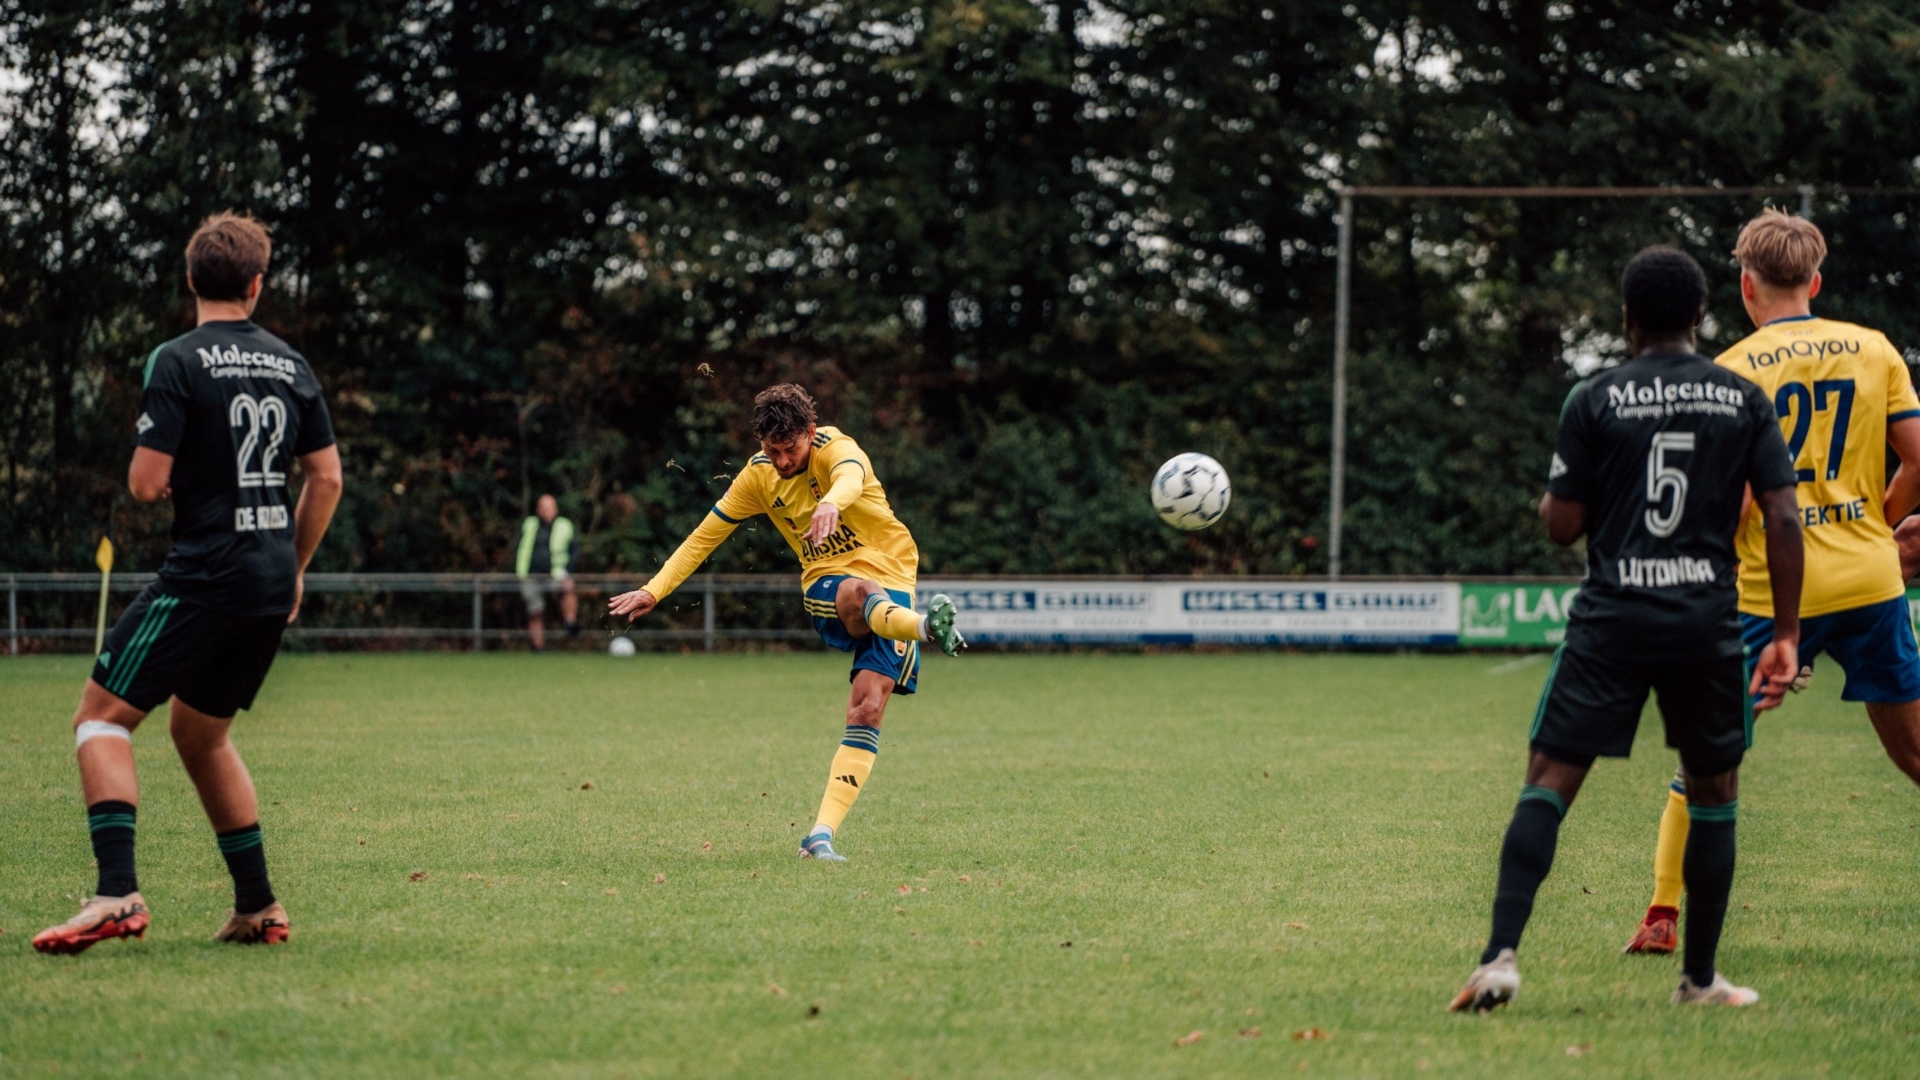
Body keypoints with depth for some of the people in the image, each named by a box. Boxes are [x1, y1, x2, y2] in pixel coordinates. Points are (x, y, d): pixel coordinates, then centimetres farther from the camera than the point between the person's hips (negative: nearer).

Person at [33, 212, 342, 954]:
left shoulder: (178, 363, -9)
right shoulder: (291, 366, 10)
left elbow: (146, 483, -14)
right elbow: (327, 479, 13)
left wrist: (157, 470, 10)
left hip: (203, 578, -7)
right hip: (271, 585, 7)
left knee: (102, 716, -3)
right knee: (199, 732, 22)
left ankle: (117, 893, -21)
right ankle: (258, 907, 18)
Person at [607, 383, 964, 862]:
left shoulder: (835, 448, -14)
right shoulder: (758, 476, 1)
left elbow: (851, 476, -40)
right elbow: (705, 535, 12)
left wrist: (831, 503, -64)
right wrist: (654, 590, 4)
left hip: (890, 578, -2)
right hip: (825, 585, 2)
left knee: (867, 709, -17)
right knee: (858, 594, -38)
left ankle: (822, 834, -19)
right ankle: (925, 626, -71)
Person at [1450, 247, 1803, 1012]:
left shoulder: (1595, 401, 0)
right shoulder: (1744, 400, 5)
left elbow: (1562, 524, 0)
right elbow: (1783, 521, 0)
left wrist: (1550, 501, 23)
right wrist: (1787, 635, 4)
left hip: (1612, 618, -1)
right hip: (1708, 619, 1)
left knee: (1549, 781, -1)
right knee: (1715, 790, 17)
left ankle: (1501, 955, -16)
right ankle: (1700, 978, 18)